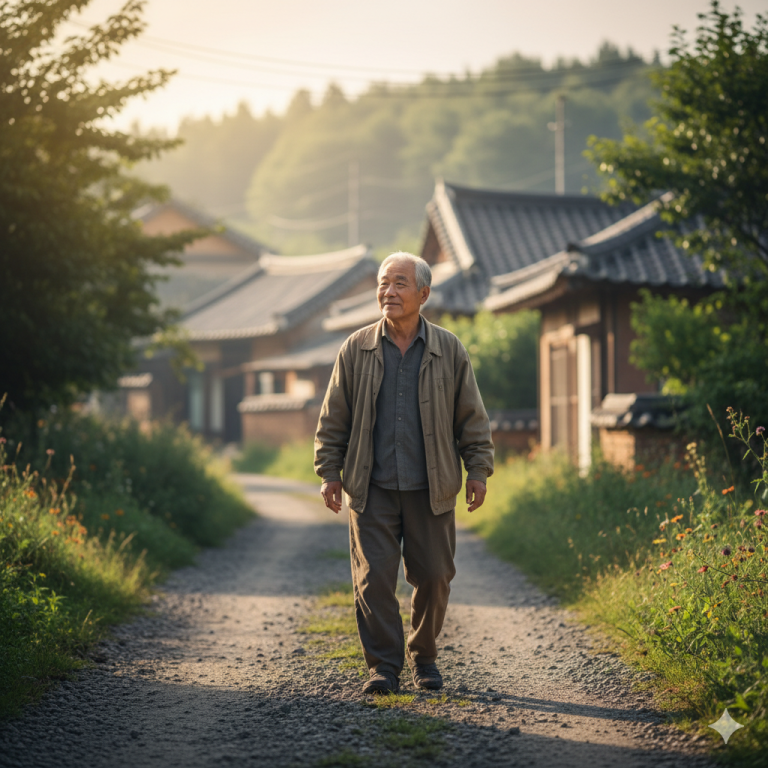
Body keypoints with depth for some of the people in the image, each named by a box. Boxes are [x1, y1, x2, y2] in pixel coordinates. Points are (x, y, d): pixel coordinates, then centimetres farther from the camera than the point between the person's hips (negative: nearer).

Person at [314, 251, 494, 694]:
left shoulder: (450, 351, 3)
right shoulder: (356, 350, 3)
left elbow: (472, 417, 8)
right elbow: (334, 417, 8)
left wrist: (479, 470, 3)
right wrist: (330, 471, 5)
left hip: (431, 488, 0)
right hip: (372, 487, 0)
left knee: (434, 575, 6)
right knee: (374, 575, -5)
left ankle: (424, 655, 26)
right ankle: (384, 666, 4)